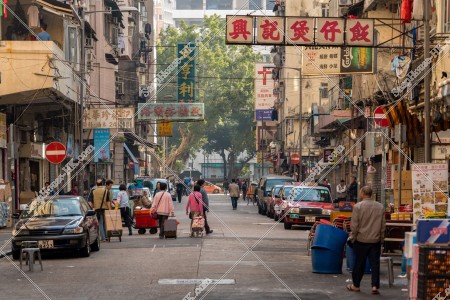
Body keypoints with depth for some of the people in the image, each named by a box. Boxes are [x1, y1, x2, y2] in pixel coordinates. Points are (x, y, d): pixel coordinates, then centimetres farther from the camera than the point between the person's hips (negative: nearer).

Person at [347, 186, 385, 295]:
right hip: (376, 240, 2)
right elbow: (383, 225, 6)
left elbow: (354, 225, -9)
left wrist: (352, 238, 4)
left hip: (361, 240, -2)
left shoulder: (358, 206, -11)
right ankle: (375, 286, -1)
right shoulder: (380, 207, 1)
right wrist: (381, 238, 16)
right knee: (375, 263, 4)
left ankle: (355, 285, 20)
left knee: (359, 263, 9)